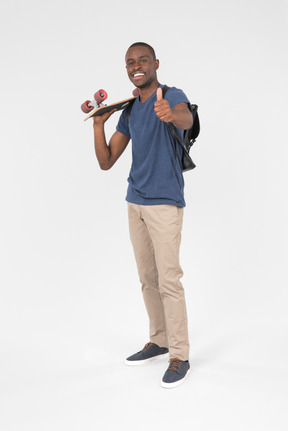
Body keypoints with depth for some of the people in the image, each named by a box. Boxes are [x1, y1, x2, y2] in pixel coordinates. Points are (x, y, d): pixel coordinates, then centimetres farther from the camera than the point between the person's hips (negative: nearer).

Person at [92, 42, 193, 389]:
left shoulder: (172, 96, -8)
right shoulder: (129, 112, 13)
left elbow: (186, 119, -33)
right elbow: (106, 162, 9)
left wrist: (171, 114, -57)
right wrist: (99, 123, -5)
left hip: (165, 203, -7)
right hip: (135, 203, 7)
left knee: (169, 281, -8)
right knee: (148, 279, 13)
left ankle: (179, 356, 0)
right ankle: (159, 341, 26)